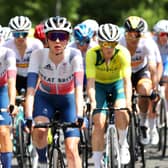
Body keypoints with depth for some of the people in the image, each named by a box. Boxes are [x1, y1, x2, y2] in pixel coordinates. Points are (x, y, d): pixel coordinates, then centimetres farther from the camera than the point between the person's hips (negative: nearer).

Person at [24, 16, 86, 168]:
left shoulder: (74, 55, -27)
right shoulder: (38, 55, -26)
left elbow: (79, 88, -35)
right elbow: (31, 89, -31)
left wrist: (79, 116, -48)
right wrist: (28, 118, -44)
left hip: (68, 99, 0)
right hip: (45, 98, 0)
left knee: (71, 149, -14)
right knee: (39, 130, -30)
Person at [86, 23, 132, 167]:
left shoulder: (123, 53, -28)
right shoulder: (92, 54, -28)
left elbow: (127, 79, -35)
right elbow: (90, 80, -34)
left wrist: (128, 101, -49)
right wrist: (92, 101, -49)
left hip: (117, 83, 0)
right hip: (99, 85, 0)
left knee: (121, 112, -28)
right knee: (99, 124, -14)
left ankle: (123, 144, -2)